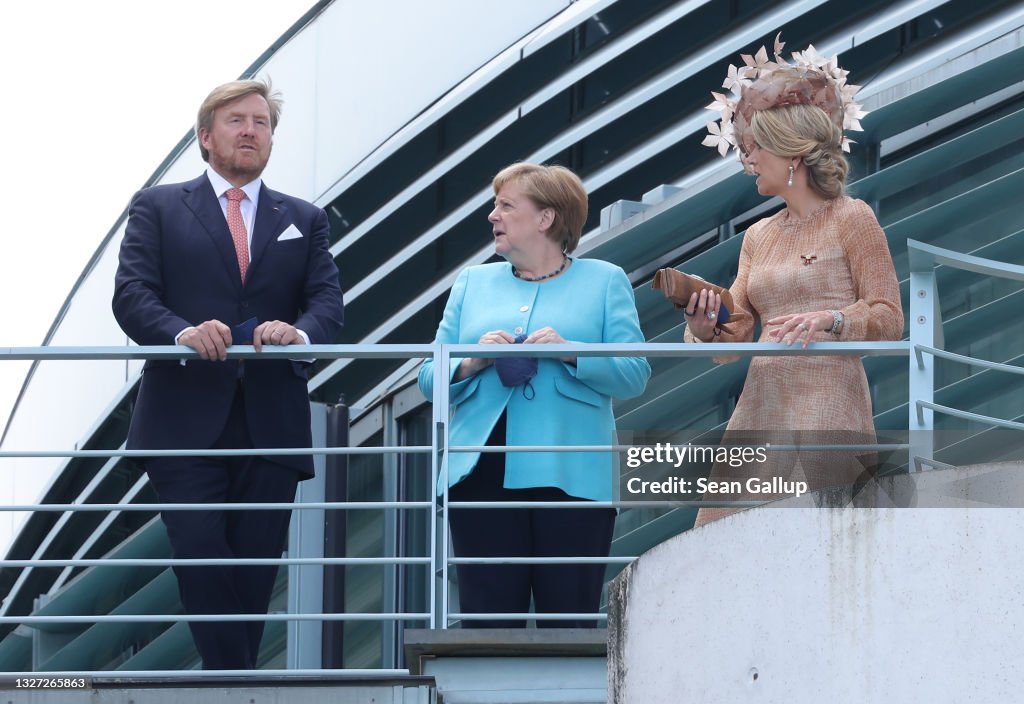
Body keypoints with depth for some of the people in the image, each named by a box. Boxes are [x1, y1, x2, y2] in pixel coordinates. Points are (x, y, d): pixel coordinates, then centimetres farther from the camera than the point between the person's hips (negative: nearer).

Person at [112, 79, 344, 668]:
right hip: (187, 421, -3)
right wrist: (182, 332, -22)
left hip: (272, 422, 3)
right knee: (203, 560, -15)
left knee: (256, 571, 2)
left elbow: (328, 303, 6)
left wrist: (299, 332, -18)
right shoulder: (158, 208, 10)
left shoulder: (304, 221, 19)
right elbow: (131, 294, -2)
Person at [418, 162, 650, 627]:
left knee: (570, 621, -1)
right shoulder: (473, 284, 19)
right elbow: (431, 380, 12)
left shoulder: (605, 282, 11)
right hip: (483, 473, 3)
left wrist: (571, 353, -16)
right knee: (488, 619, -1)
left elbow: (635, 374, -1)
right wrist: (471, 363, -8)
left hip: (570, 477, -2)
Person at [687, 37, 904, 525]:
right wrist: (706, 327, -7)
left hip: (826, 406, -6)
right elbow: (736, 337, 15)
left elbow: (890, 319, -5)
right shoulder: (758, 236, 18)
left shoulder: (851, 219, -1)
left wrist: (829, 321, -22)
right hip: (760, 406, 6)